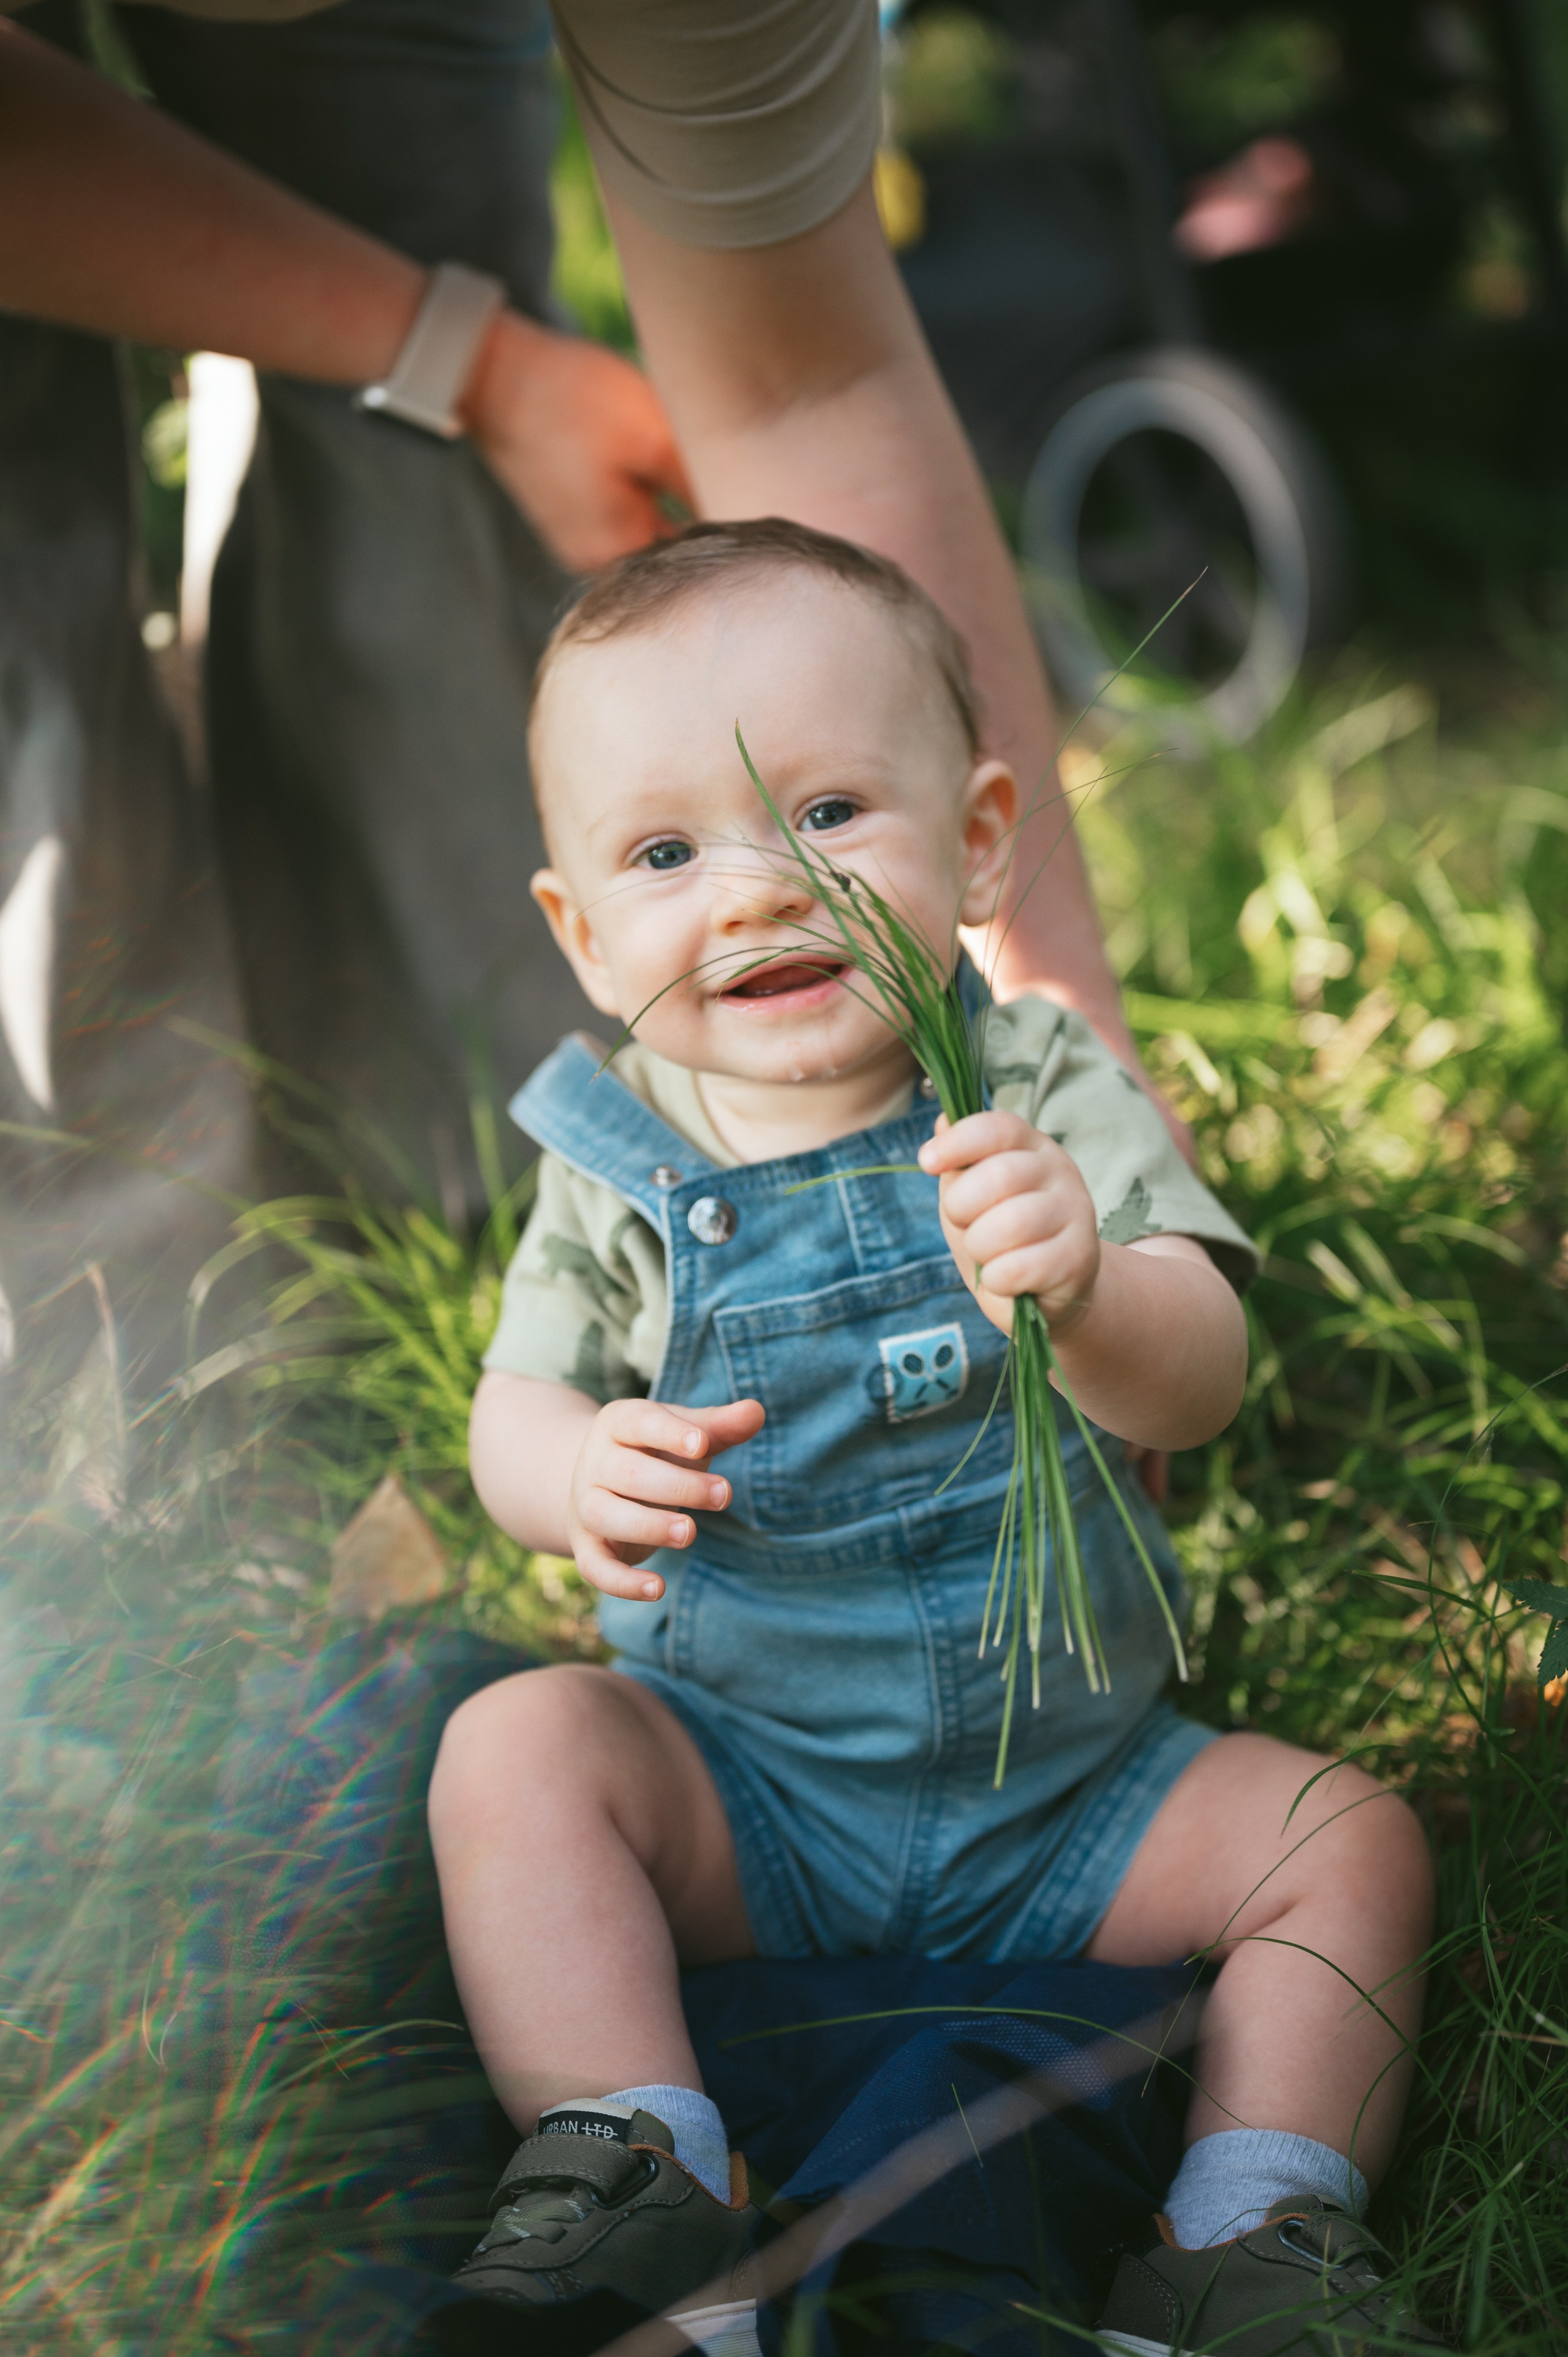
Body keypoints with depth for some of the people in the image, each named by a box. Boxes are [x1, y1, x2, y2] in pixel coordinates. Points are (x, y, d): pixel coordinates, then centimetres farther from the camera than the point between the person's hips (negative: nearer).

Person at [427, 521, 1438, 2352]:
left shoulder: (1046, 1096, -11)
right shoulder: (618, 1165, -6)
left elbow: (1195, 1388, -22)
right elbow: (514, 1406, -3)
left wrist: (1085, 1294, -47)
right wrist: (579, 1473, -30)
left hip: (1067, 1783, 0)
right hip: (740, 1774, 0)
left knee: (1352, 1841, -14)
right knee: (516, 1745, -23)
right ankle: (634, 2172, -22)